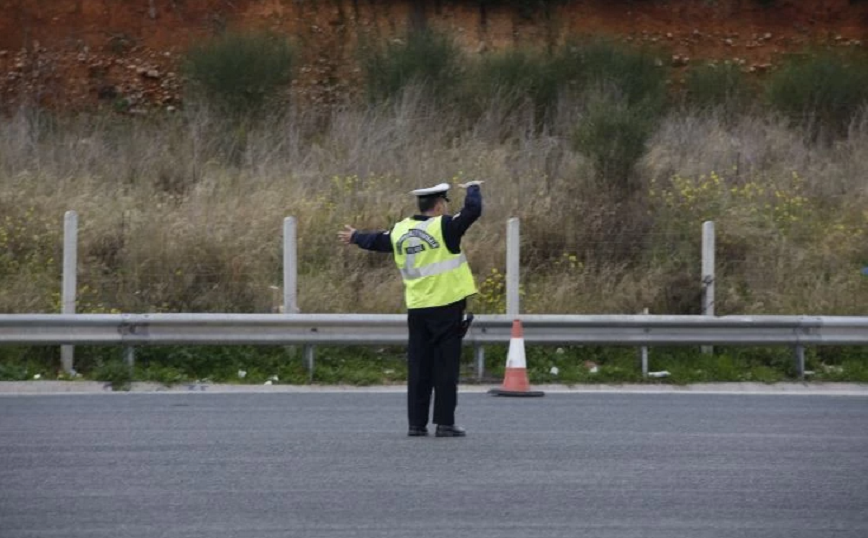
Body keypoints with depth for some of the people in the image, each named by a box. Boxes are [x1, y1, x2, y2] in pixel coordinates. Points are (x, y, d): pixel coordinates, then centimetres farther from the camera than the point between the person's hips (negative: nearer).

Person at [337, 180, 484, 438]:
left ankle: (416, 423, 9)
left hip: (416, 308, 5)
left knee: (418, 368, 9)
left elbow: (376, 241, 25)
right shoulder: (444, 226, -10)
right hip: (446, 306, -5)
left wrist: (355, 237, 47)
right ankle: (445, 423, -3)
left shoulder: (400, 231, 8)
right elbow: (472, 210, -16)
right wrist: (473, 189, 6)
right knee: (446, 367, -2)